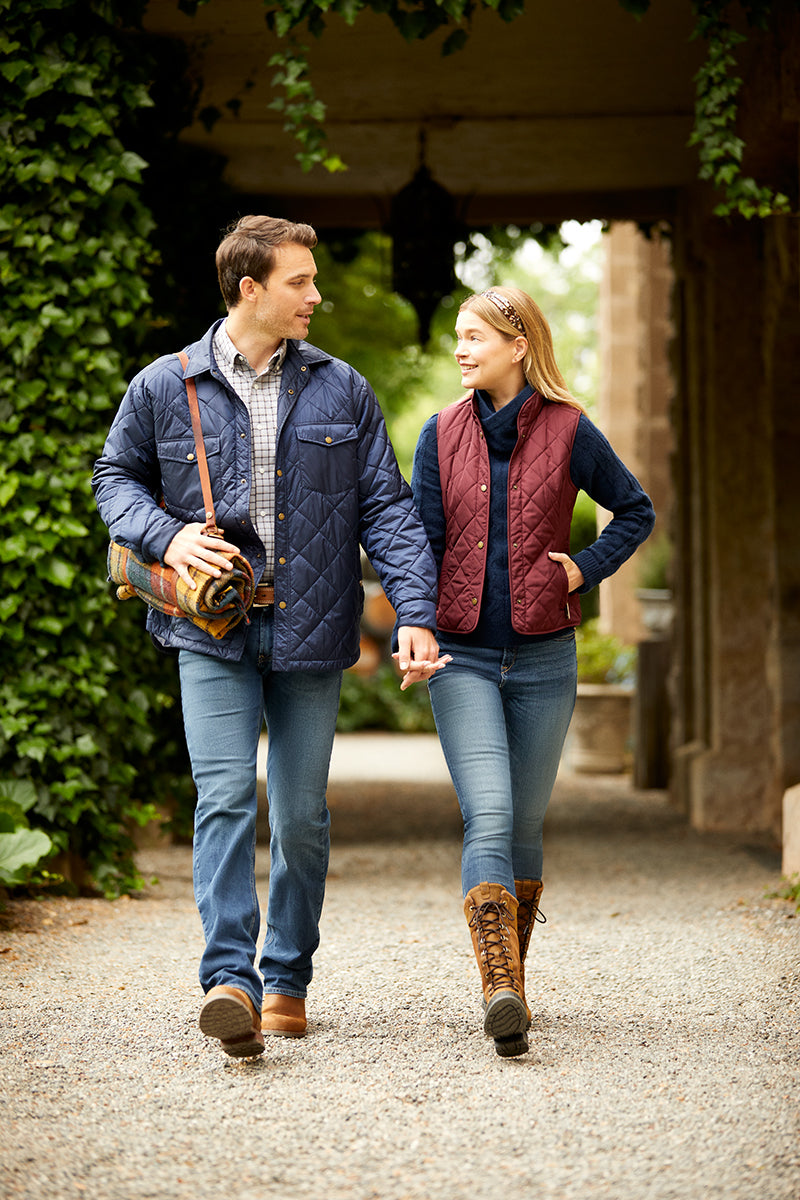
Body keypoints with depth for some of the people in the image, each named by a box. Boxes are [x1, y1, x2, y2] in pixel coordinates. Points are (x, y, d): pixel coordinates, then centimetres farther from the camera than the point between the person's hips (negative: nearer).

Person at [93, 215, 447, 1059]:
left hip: (310, 632, 2)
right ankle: (229, 981, -21)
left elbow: (386, 508, 3)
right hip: (211, 630, -1)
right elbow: (116, 475, 15)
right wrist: (166, 538, -5)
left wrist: (415, 612, -8)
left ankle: (287, 978, 20)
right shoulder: (164, 388, 2)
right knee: (225, 796, -16)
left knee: (301, 814, 6)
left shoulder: (342, 391, 5)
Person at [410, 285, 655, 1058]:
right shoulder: (442, 435, 4)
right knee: (488, 818, -17)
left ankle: (512, 973, 26)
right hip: (462, 655, 0)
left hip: (542, 656, 0)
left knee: (526, 823, 9)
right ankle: (501, 993, -26)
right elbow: (422, 539, 5)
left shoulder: (569, 432, 0)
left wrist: (585, 568, -1)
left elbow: (636, 511, 13)